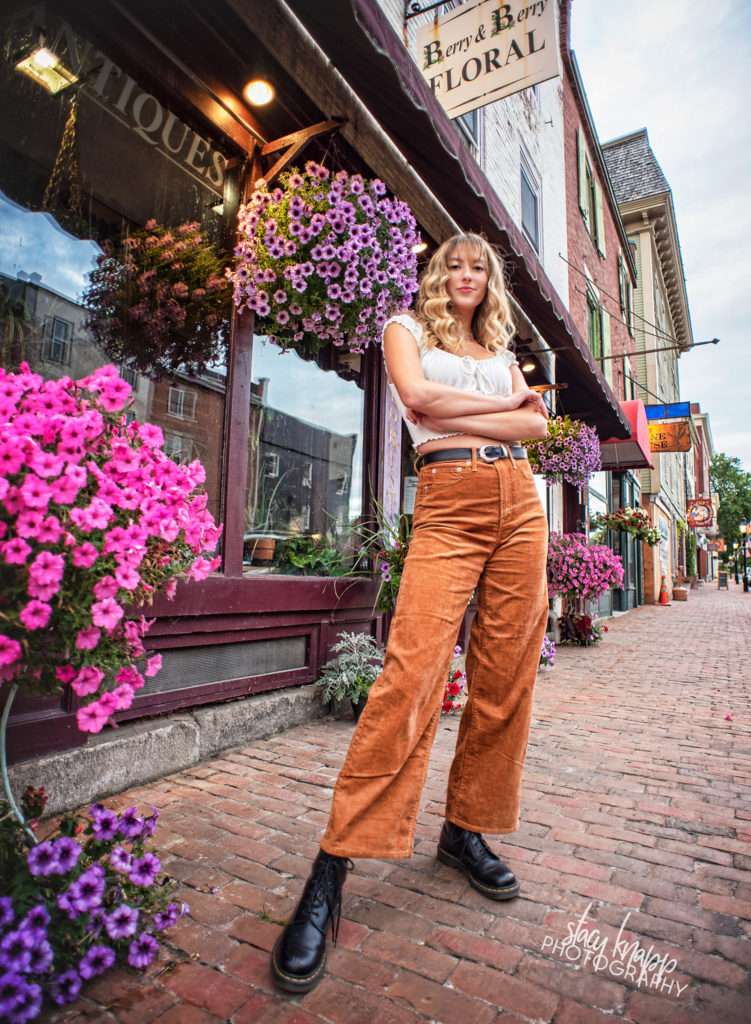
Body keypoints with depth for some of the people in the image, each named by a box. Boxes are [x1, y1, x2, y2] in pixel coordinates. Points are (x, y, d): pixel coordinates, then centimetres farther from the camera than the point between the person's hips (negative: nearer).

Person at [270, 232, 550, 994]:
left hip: (520, 502, 6)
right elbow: (417, 395, -5)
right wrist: (500, 402, 5)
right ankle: (332, 869, -10)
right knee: (412, 670, -19)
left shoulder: (501, 349, 27)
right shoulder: (406, 328, 17)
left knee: (506, 674, 1)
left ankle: (466, 830, 18)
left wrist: (456, 415, -3)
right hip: (448, 502, -5)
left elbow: (537, 424, 11)